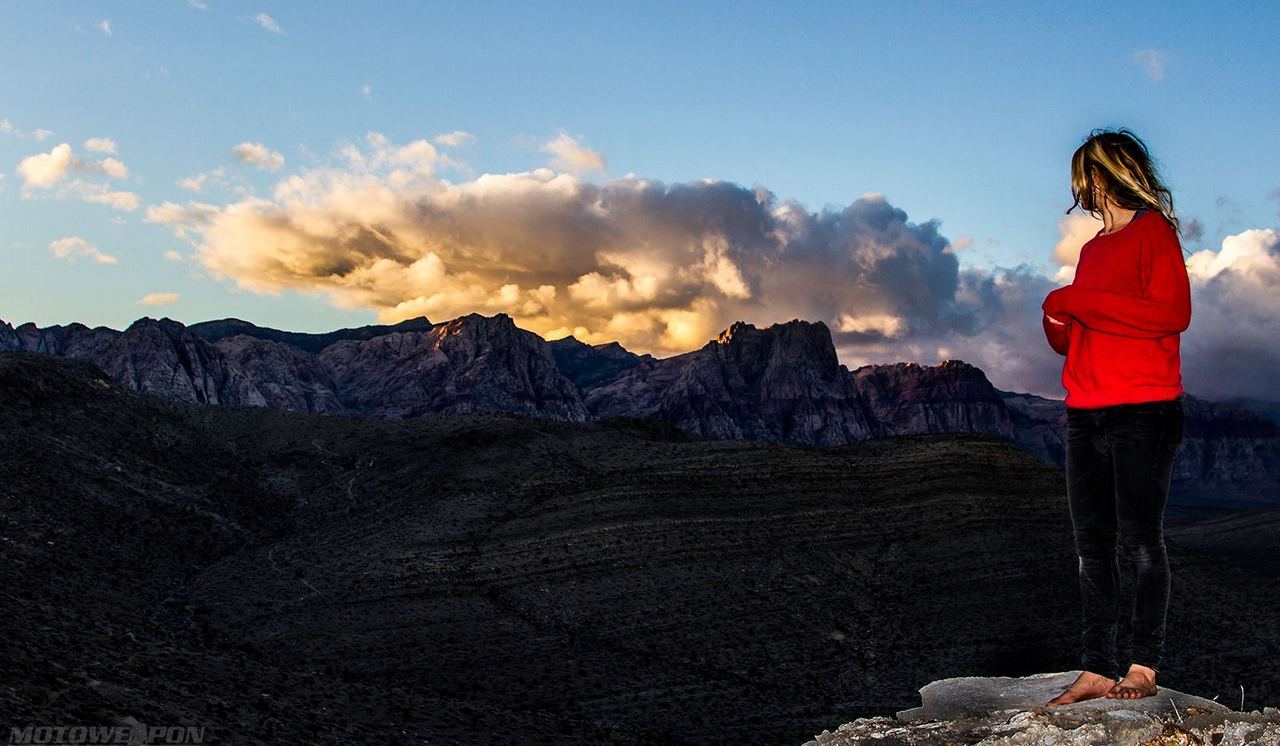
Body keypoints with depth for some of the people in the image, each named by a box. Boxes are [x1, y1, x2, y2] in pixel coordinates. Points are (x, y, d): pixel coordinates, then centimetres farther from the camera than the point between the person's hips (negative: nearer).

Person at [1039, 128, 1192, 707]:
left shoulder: (1154, 230, -1)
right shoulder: (1092, 250, 21)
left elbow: (1172, 313, -16)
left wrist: (1078, 300, -13)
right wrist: (1058, 325, -1)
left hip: (1143, 412, -7)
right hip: (1086, 415, 7)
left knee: (1139, 542, -5)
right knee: (1093, 546, 4)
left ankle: (1144, 666, 4)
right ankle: (1097, 669, 7)